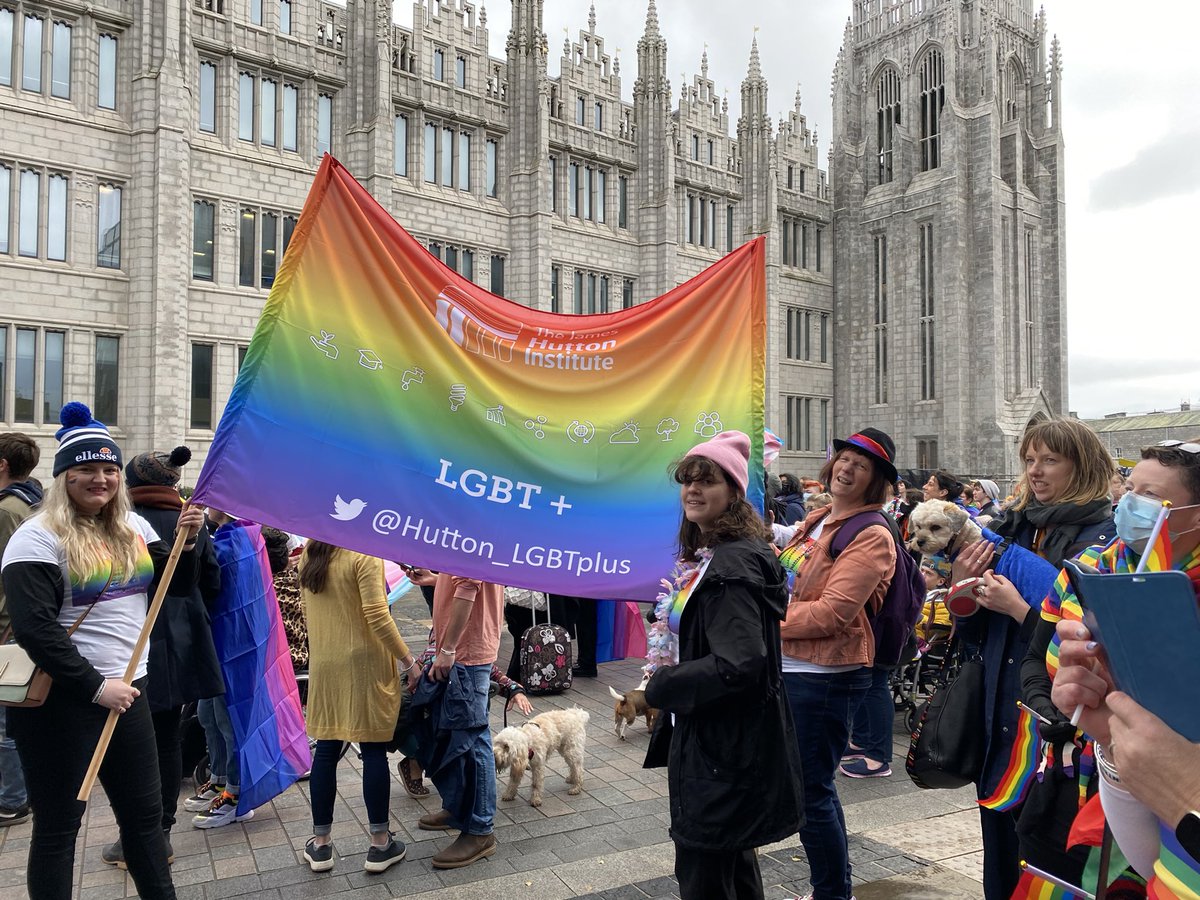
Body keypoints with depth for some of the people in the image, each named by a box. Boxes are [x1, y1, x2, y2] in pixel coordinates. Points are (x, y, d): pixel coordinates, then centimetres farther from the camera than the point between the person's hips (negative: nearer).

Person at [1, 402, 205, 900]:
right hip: (62, 699, -6)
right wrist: (94, 686, -20)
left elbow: (176, 586, 13)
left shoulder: (134, 527, 9)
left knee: (145, 812, 15)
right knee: (58, 825, 8)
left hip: (128, 688, 6)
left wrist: (186, 542, -6)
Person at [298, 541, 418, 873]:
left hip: (323, 663, 6)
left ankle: (320, 844, 20)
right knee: (374, 752, 3)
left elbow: (307, 611, 14)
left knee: (326, 752, 11)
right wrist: (408, 660, -11)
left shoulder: (309, 554, 7)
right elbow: (377, 615, -18)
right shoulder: (365, 555, -14)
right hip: (363, 662, -6)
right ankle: (380, 844, 11)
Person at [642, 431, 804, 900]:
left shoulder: (732, 566, -21)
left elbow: (739, 666, -29)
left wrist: (662, 684, -18)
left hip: (724, 751, -10)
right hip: (722, 741, 10)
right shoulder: (711, 556, 10)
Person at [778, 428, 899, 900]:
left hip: (825, 677, -9)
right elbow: (790, 581, 22)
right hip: (792, 667, 9)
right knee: (816, 786, 21)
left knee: (811, 792, 2)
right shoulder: (815, 520, 11)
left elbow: (832, 612, -23)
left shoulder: (871, 536, -15)